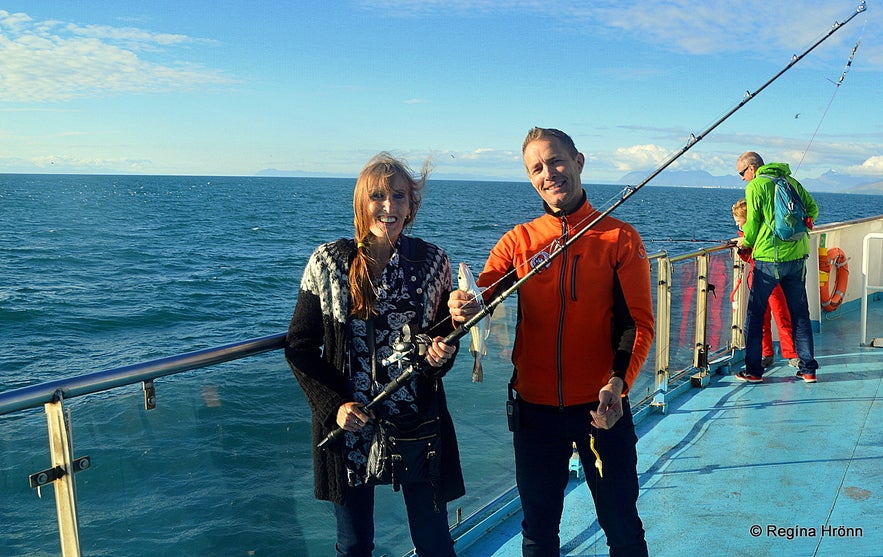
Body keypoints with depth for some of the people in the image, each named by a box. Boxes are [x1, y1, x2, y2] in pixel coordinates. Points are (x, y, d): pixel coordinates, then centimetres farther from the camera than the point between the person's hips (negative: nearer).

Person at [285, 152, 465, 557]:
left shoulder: (433, 261, -2)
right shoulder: (328, 262, -5)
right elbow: (299, 346, -1)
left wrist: (442, 354, -13)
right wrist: (332, 405, -11)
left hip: (419, 421, 1)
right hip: (347, 423, 0)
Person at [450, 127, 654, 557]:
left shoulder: (620, 237, -2)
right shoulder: (518, 240, 3)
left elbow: (638, 321, -7)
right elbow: (482, 294, -8)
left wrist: (619, 380, -23)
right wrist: (463, 307, -31)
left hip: (602, 407, -2)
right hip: (535, 408, 2)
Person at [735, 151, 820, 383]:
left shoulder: (755, 186, -6)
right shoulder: (790, 180, 12)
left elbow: (753, 223, -4)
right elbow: (813, 209, 15)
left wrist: (745, 242, 15)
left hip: (769, 258, -6)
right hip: (797, 256, 6)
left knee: (755, 314, 4)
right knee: (800, 313, 12)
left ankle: (753, 370, 6)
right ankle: (808, 369, 15)